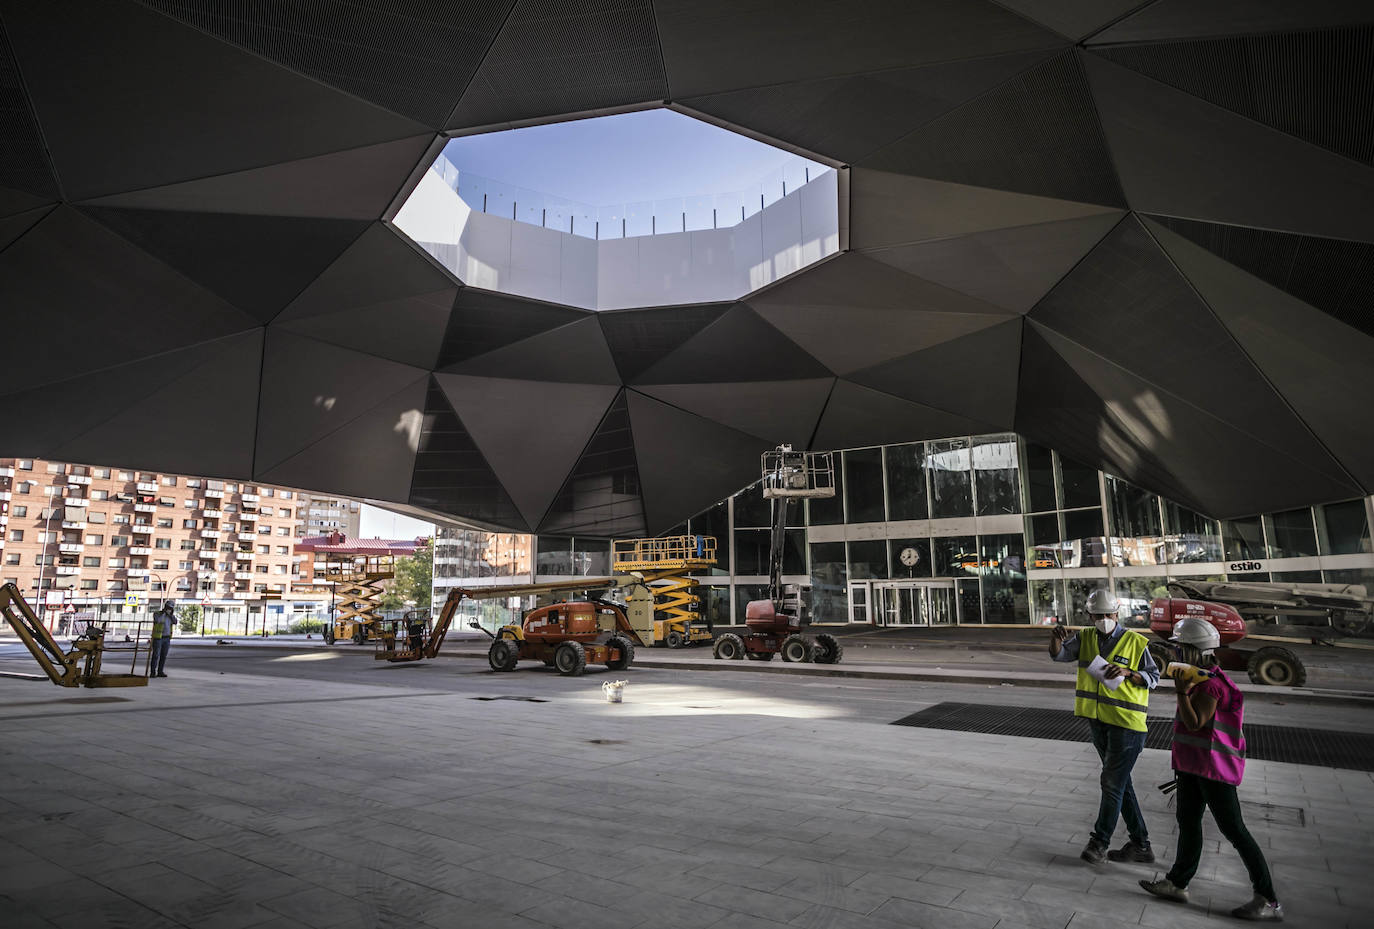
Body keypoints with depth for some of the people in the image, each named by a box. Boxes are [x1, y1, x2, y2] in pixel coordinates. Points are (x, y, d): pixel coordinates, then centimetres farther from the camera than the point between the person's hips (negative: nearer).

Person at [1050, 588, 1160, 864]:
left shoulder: (1135, 642, -7)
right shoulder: (1085, 638, 5)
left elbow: (1154, 677, -3)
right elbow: (1059, 654, -8)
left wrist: (1127, 673, -22)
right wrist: (1056, 638, -30)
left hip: (1126, 722, -5)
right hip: (1098, 722, 6)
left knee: (1113, 783, -1)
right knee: (1120, 783, 14)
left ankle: (1099, 841, 13)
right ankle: (1140, 844, 26)